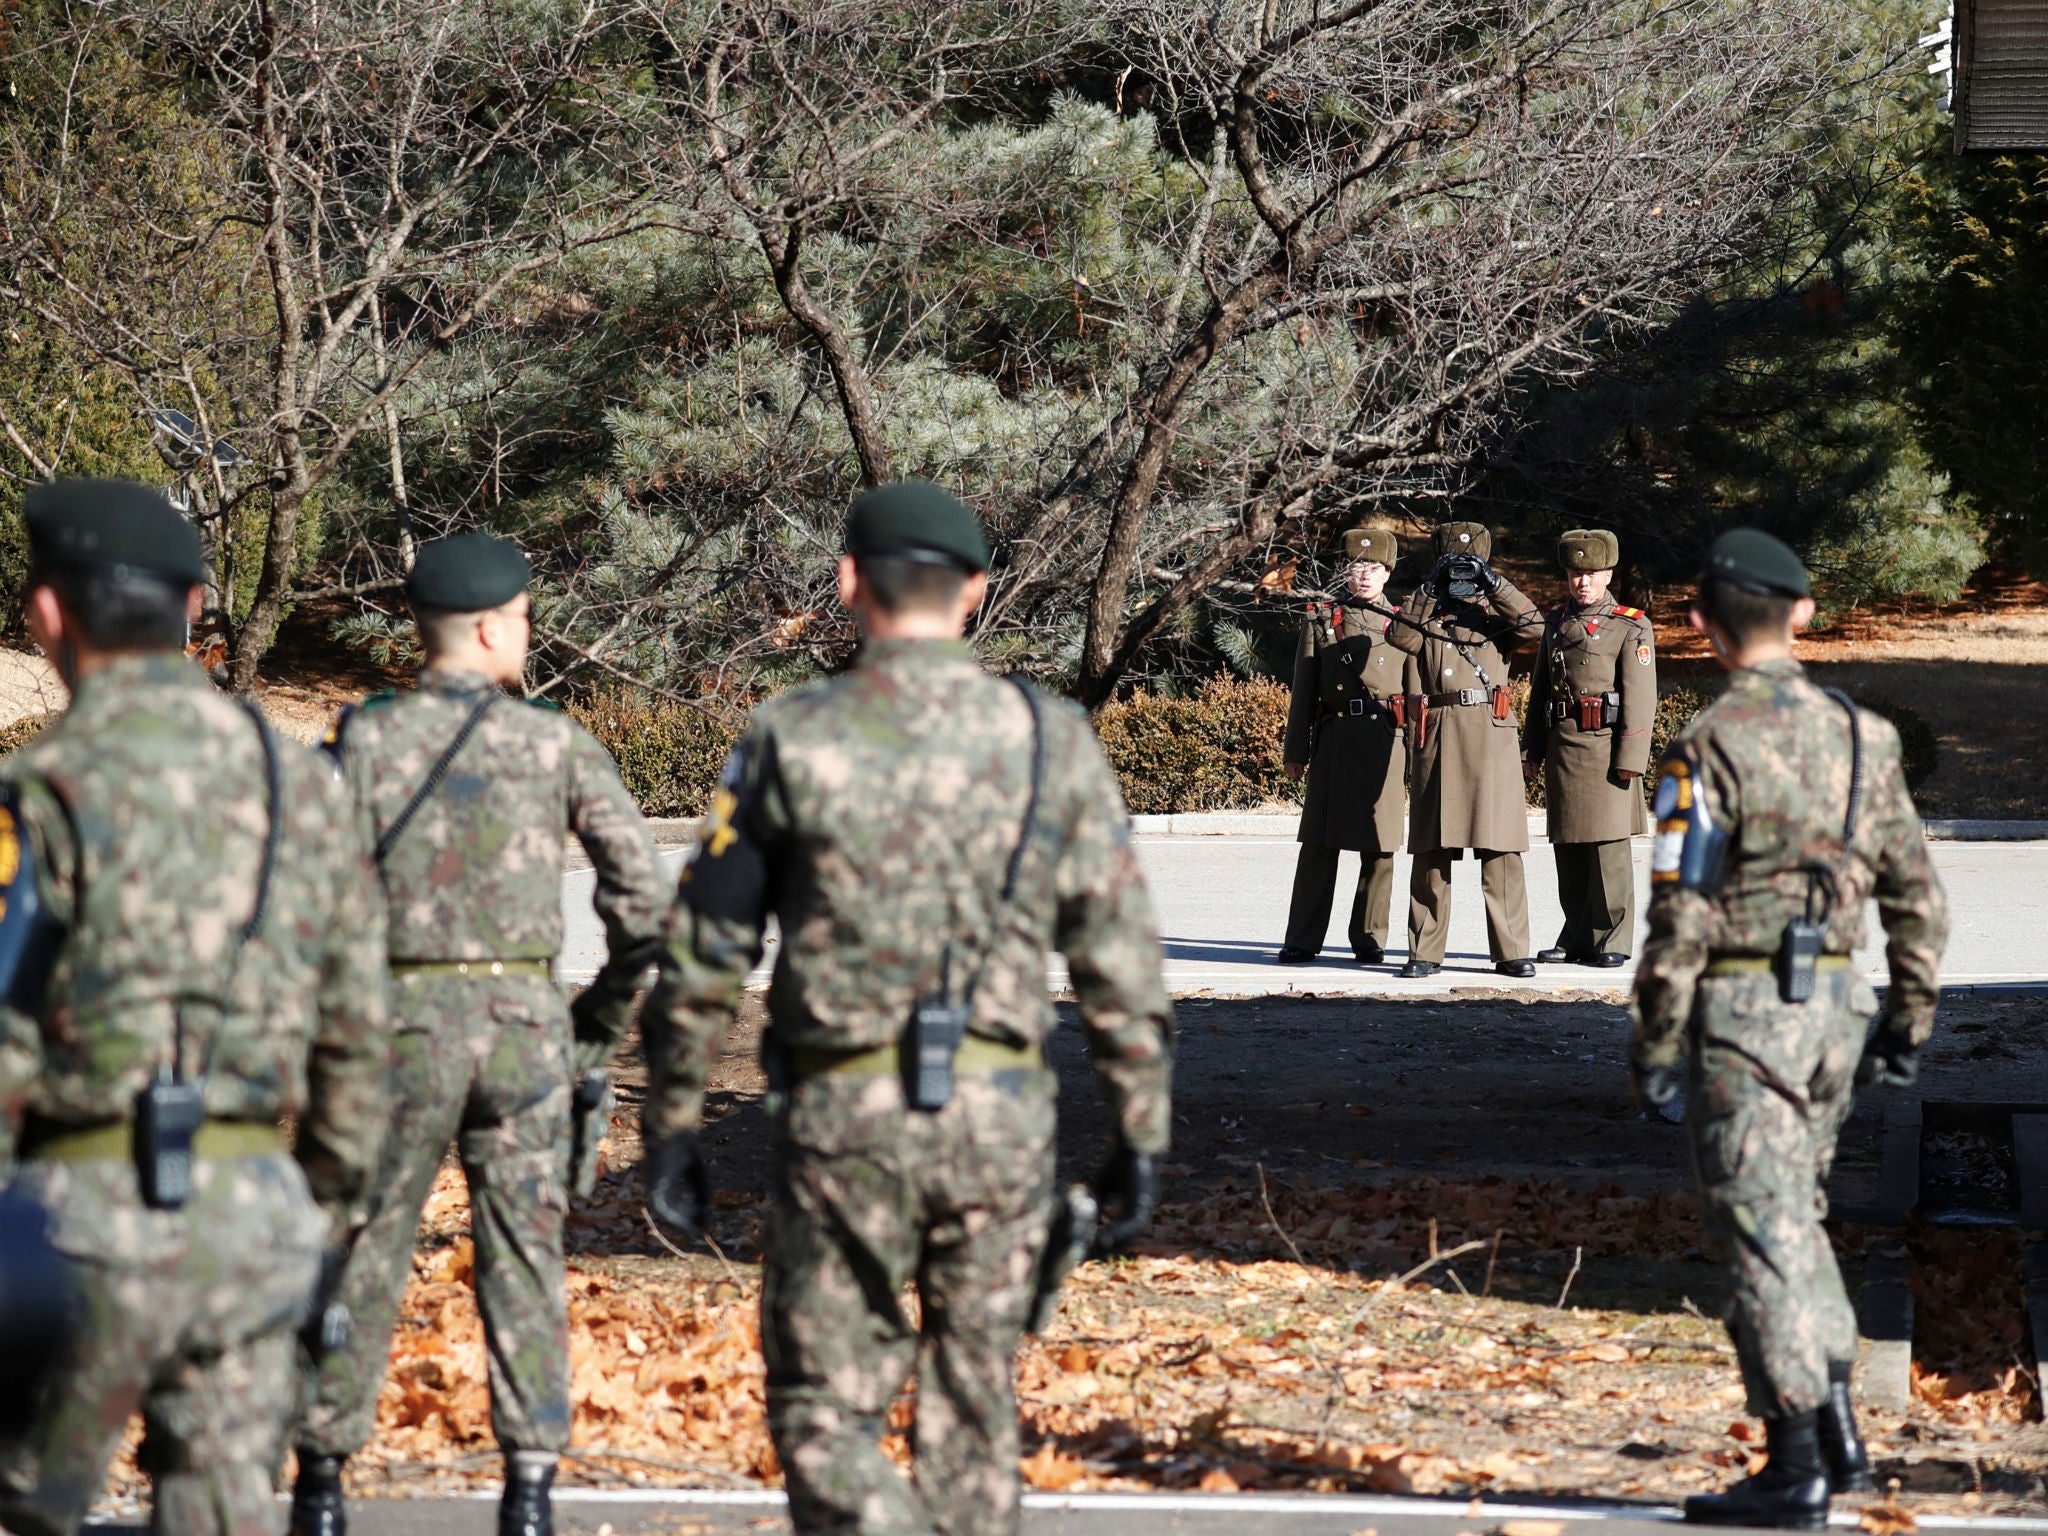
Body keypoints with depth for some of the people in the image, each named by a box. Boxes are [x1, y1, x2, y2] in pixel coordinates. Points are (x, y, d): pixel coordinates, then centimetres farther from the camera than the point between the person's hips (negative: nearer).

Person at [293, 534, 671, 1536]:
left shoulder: (366, 738, -3)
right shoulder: (556, 743, 1)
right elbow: (644, 893, -2)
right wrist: (604, 1019, 9)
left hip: (403, 1020, -1)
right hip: (523, 1028, 1)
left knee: (363, 1255, 9)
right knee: (522, 1261, 6)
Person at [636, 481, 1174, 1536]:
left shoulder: (791, 741, -3)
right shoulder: (1054, 741, 2)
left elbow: (702, 955, -1)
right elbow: (1120, 961, 3)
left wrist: (672, 1126, 7)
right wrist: (1140, 1134, 10)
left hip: (842, 1116, -2)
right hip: (1000, 1116, 2)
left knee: (825, 1409, 6)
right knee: (971, 1408, 15)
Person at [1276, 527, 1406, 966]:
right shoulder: (1320, 620, 9)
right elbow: (1303, 691, 9)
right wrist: (1295, 751, 4)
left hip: (1386, 743, 0)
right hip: (1334, 743, 0)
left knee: (1379, 848, 2)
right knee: (1319, 844, 0)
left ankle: (1369, 938, 11)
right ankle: (1303, 941, 5)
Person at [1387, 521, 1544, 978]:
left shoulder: (1497, 610, 15)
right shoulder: (1422, 611, 15)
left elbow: (1534, 627, -5)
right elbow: (1401, 637, -5)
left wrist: (1496, 585, -9)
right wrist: (1429, 591, -10)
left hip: (1491, 733, 0)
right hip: (1436, 734, 0)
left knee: (1501, 848, -4)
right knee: (1431, 849, 1)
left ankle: (1511, 951, -1)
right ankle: (1424, 952, 5)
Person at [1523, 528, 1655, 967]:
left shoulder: (1632, 627, -2)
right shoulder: (1555, 622, 14)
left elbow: (1640, 698, -7)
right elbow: (1539, 689, 19)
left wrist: (1630, 759, -14)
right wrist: (1532, 749, 14)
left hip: (1605, 747, -6)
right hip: (1561, 746, 6)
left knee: (1608, 845, -5)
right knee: (1568, 849, 8)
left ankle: (1613, 941, 1)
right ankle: (1577, 937, 16)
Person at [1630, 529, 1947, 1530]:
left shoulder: (1710, 746, -13)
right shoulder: (1859, 738, 7)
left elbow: (1680, 916, -15)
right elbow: (1917, 896, 10)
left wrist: (1653, 1045, -9)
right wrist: (1909, 1024, 19)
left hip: (1744, 1008, -6)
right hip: (1832, 1007, 6)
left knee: (1761, 1232, -2)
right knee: (1795, 1217, 20)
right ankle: (1836, 1434, 17)